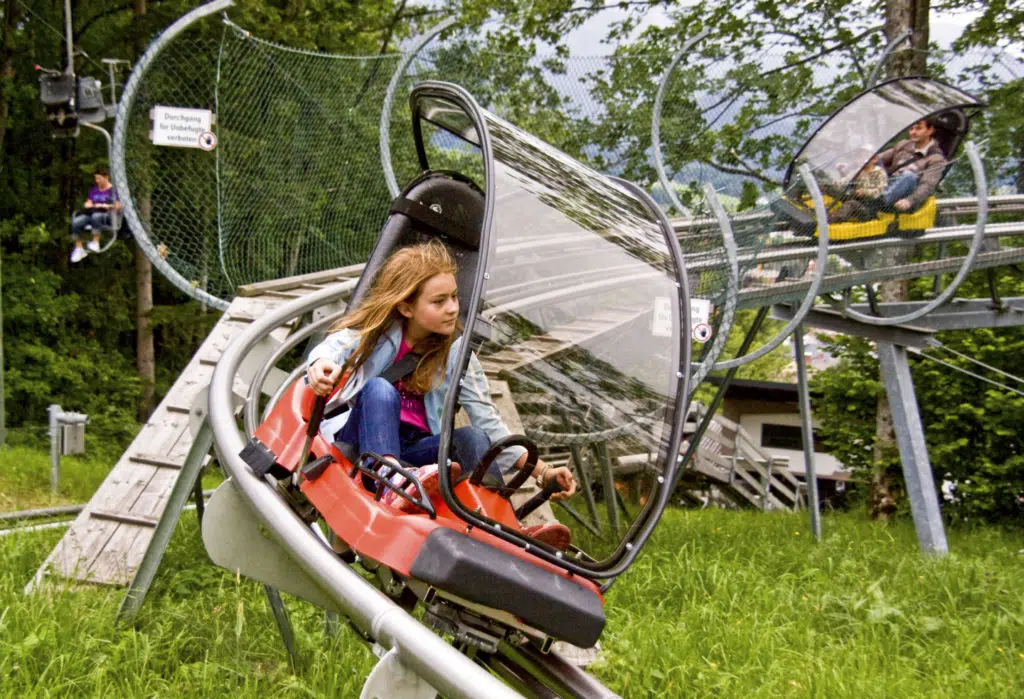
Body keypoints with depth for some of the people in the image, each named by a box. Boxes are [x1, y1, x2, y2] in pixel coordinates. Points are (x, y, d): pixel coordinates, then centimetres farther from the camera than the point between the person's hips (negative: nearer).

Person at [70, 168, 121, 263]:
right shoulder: (94, 190, 26)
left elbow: (118, 206, -3)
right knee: (75, 222, -25)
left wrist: (105, 206, -11)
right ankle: (78, 248, -22)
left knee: (96, 216, -43)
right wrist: (89, 205, 2)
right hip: (91, 214, 6)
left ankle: (95, 243, -41)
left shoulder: (113, 190, 6)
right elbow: (88, 203, 25)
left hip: (106, 216, -6)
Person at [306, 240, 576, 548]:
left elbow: (490, 424, -1)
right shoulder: (375, 331, -2)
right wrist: (321, 367, -49)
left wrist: (542, 471, -13)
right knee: (380, 389, -30)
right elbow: (332, 348, -22)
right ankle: (389, 484, -56)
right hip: (362, 440, -2)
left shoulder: (457, 354, 3)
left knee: (472, 438, -25)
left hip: (414, 453, 2)